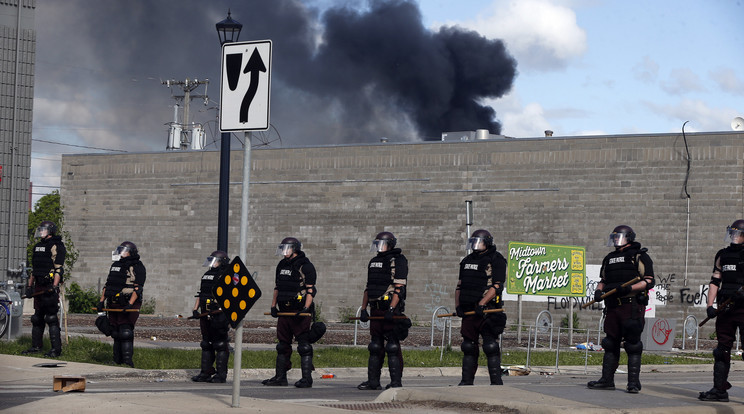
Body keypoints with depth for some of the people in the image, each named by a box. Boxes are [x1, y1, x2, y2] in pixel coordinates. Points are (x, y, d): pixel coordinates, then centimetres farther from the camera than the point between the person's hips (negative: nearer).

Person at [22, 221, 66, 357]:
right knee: (37, 318, 13)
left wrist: (54, 286, -24)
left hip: (50, 287, -9)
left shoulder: (56, 247, -9)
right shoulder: (38, 246, 20)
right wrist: (29, 286, 22)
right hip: (39, 287, 9)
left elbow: (59, 269, -16)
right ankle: (36, 346, 21)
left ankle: (56, 349, -10)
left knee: (51, 318, -11)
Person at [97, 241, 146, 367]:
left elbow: (137, 288, -14)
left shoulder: (137, 268, -4)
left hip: (128, 305, -7)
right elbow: (107, 284, 23)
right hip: (114, 305, 7)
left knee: (125, 332, -16)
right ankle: (117, 361, 12)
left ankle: (128, 360, -17)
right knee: (115, 332, 7)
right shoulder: (115, 266, 19)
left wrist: (130, 304, -24)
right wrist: (101, 301, 13)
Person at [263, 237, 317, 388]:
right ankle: (280, 377, 16)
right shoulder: (281, 265, 17)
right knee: (282, 345, 10)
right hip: (284, 311, 8)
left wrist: (306, 308, -19)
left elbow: (310, 290, -11)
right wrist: (273, 306, 16)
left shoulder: (305, 266, -7)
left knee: (304, 346, -7)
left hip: (300, 312, -8)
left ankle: (307, 378, -6)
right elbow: (277, 287, 24)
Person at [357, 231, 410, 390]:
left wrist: (391, 310, -21)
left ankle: (396, 381, -5)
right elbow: (368, 288, 23)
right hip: (376, 311, 8)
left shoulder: (398, 261, -6)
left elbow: (399, 288, -14)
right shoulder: (373, 262, 19)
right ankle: (373, 381, 13)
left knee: (392, 347, -8)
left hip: (391, 310, -8)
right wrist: (363, 309, 14)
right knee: (375, 346, 9)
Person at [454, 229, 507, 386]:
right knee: (468, 346, 7)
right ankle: (467, 381, 12)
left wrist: (481, 304, -21)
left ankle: (496, 381, -7)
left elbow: (496, 286, -12)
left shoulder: (496, 261, -3)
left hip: (487, 310, -7)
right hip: (468, 310, 7)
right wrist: (458, 305, 7)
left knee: (491, 346, -9)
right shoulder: (467, 261, 19)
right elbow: (459, 285, 21)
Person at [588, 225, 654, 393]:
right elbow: (603, 280, 27)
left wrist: (629, 288, -18)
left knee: (633, 344, -7)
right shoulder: (609, 259, 21)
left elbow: (649, 281, -6)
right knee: (610, 343, 8)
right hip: (613, 307, 7)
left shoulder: (640, 256, 1)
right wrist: (599, 290, 5)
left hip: (632, 306, -7)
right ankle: (607, 380, 14)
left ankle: (634, 382, -5)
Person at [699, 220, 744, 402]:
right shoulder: (722, 255, 16)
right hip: (725, 309, 6)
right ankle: (719, 389, 12)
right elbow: (715, 281, 17)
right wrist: (710, 305, 7)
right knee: (722, 349, 7)